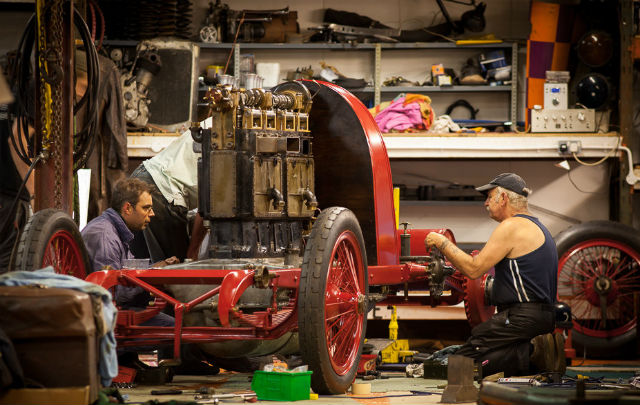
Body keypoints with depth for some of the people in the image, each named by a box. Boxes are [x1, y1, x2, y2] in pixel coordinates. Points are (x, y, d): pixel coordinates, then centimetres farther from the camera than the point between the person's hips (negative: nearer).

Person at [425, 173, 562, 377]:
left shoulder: (512, 227, -12)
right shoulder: (536, 227, 21)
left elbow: (474, 269, -14)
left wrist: (442, 243, -4)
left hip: (521, 317, -10)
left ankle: (531, 353, -16)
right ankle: (540, 349, 3)